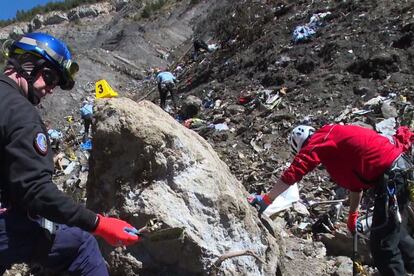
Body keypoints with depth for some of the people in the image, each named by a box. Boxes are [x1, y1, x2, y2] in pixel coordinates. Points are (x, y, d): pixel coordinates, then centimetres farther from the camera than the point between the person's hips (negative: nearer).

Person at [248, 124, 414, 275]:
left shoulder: (319, 140, -5)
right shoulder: (337, 138, 22)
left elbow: (294, 171, -14)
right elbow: (356, 180, 29)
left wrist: (266, 199, -9)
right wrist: (353, 215, 37)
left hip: (390, 176, -10)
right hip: (400, 167, 10)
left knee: (382, 243, -3)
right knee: (393, 229, 27)